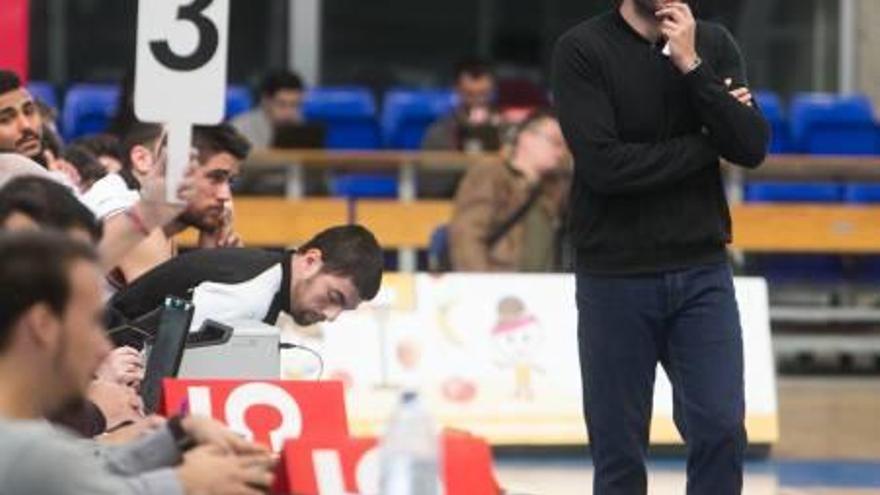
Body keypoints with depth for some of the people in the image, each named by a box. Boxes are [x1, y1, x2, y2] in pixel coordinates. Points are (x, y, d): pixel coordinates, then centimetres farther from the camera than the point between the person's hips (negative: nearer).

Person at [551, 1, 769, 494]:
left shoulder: (714, 44, 4)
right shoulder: (583, 49, -7)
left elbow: (754, 148, -7)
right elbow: (603, 163, -17)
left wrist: (692, 65, -15)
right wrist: (706, 142, -10)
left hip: (703, 273, 3)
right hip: (615, 279, -3)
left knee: (721, 430, -7)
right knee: (619, 451, 3)